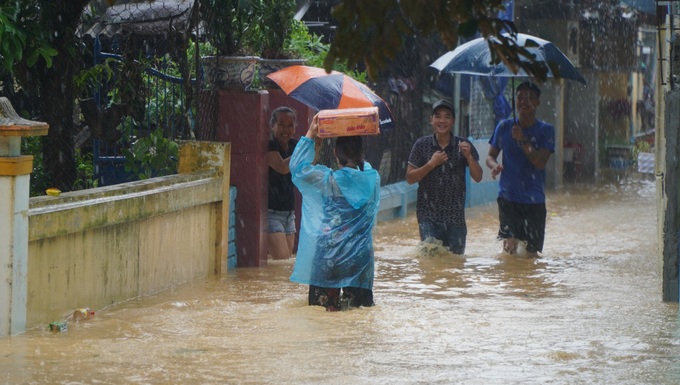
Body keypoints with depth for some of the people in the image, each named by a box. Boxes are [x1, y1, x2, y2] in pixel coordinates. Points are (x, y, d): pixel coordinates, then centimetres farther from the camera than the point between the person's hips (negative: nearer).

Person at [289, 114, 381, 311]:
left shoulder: (328, 180, -12)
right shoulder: (372, 179, -2)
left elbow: (297, 166, -2)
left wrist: (310, 134, -1)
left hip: (330, 253, -3)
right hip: (360, 256, 3)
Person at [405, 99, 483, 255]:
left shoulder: (463, 145, 1)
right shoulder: (422, 145, -1)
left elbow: (478, 177, -1)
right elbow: (410, 178, -2)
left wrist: (468, 156, -17)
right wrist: (431, 164, -16)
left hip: (455, 216, 2)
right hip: (428, 214, -2)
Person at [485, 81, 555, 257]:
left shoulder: (545, 130, 0)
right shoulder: (504, 127, 5)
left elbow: (541, 163, -11)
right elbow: (490, 155, 10)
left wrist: (523, 140, -20)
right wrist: (494, 165, -13)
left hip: (534, 200, 0)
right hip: (508, 197, 0)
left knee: (531, 252, 4)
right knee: (510, 246, -14)